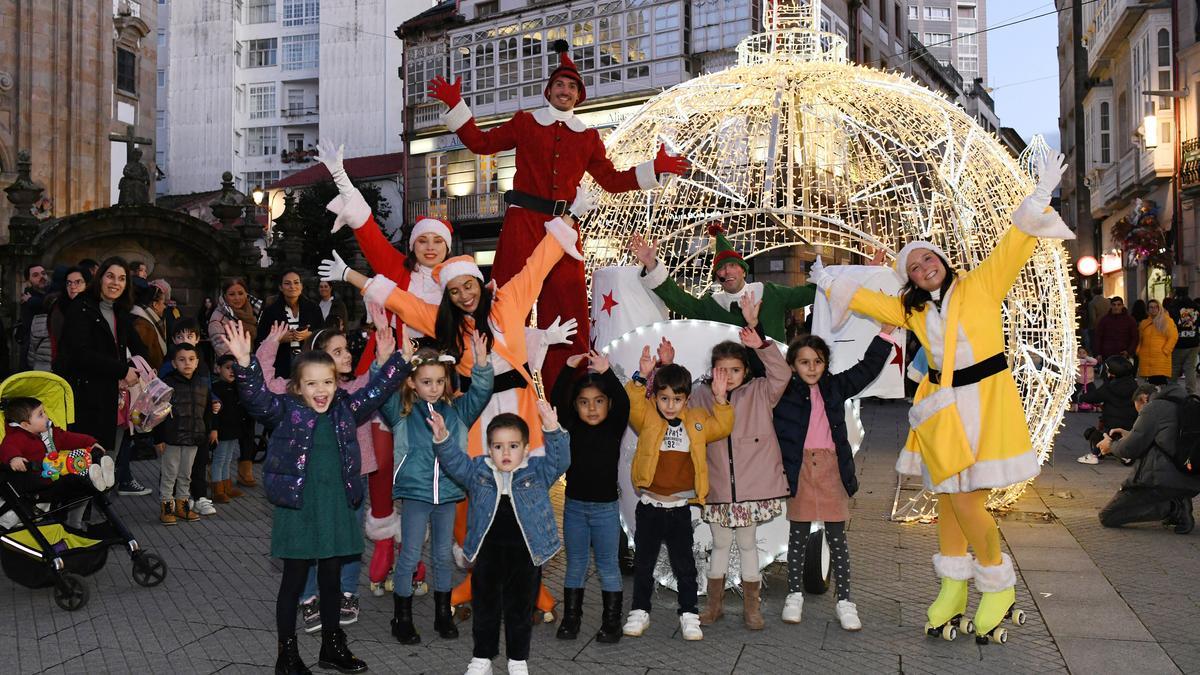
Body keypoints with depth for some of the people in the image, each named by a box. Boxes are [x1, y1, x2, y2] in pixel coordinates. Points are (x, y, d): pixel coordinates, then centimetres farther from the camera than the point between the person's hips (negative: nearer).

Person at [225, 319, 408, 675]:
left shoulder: (345, 410, 5)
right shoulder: (286, 411, -7)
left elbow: (377, 390, 11)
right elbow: (257, 397, -23)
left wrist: (397, 359, 3)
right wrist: (245, 364, -38)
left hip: (337, 508, 4)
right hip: (298, 508, -4)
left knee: (331, 579, 16)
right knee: (294, 581, 7)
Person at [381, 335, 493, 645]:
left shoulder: (457, 410, 4)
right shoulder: (402, 411, -2)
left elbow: (481, 391, -6)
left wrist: (482, 363, -24)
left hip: (448, 492, 3)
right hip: (415, 492, -2)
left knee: (443, 555, 13)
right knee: (410, 556, 3)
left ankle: (443, 614, 27)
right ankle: (402, 617, 17)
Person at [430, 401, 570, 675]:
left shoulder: (537, 471, -3)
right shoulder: (478, 470, 2)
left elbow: (560, 459, -16)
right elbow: (454, 461, -5)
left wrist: (553, 431, -33)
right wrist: (442, 439, -24)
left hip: (526, 553, -1)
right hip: (488, 552, 2)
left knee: (520, 609, 13)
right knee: (485, 607, 16)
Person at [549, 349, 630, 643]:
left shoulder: (614, 428, -5)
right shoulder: (572, 428, 0)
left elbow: (623, 403, -23)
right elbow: (556, 401, -14)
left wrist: (606, 372, -36)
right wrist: (569, 369, -26)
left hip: (605, 508, -2)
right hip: (574, 506, 2)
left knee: (607, 566, 7)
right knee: (575, 566, 12)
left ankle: (611, 623, 15)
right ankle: (571, 619, 22)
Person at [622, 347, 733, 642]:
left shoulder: (697, 421, 4)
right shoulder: (646, 418, -3)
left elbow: (722, 427, -2)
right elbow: (630, 404, -18)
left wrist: (720, 399, -15)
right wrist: (641, 378, -32)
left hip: (680, 508, 1)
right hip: (649, 506, -1)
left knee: (684, 564, 9)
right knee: (643, 562, 11)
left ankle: (689, 615, 20)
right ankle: (639, 612, 23)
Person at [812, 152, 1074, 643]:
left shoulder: (982, 285, 0)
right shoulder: (912, 309, 12)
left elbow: (1015, 244, -7)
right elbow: (867, 300, 23)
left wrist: (1042, 195, -16)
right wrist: (828, 285, 25)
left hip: (986, 401, -4)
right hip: (941, 408, 5)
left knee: (968, 502, -7)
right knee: (949, 497, 8)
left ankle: (999, 586, 15)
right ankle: (954, 584, 24)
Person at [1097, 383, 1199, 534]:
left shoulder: (1153, 407, -6)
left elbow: (1130, 449, -9)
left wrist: (1111, 445, 12)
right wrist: (1130, 435, 30)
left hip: (1162, 481, -8)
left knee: (1107, 517, -1)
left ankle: (1172, 507, -12)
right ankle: (1177, 501, 11)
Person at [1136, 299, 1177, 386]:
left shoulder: (1167, 321, 5)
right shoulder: (1144, 323, 18)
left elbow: (1173, 336, -2)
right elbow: (1140, 340, 23)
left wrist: (1165, 351, -8)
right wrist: (1138, 352, 8)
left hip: (1161, 358, -4)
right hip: (1146, 359, 4)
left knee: (1160, 382, -12)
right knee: (1152, 382, 4)